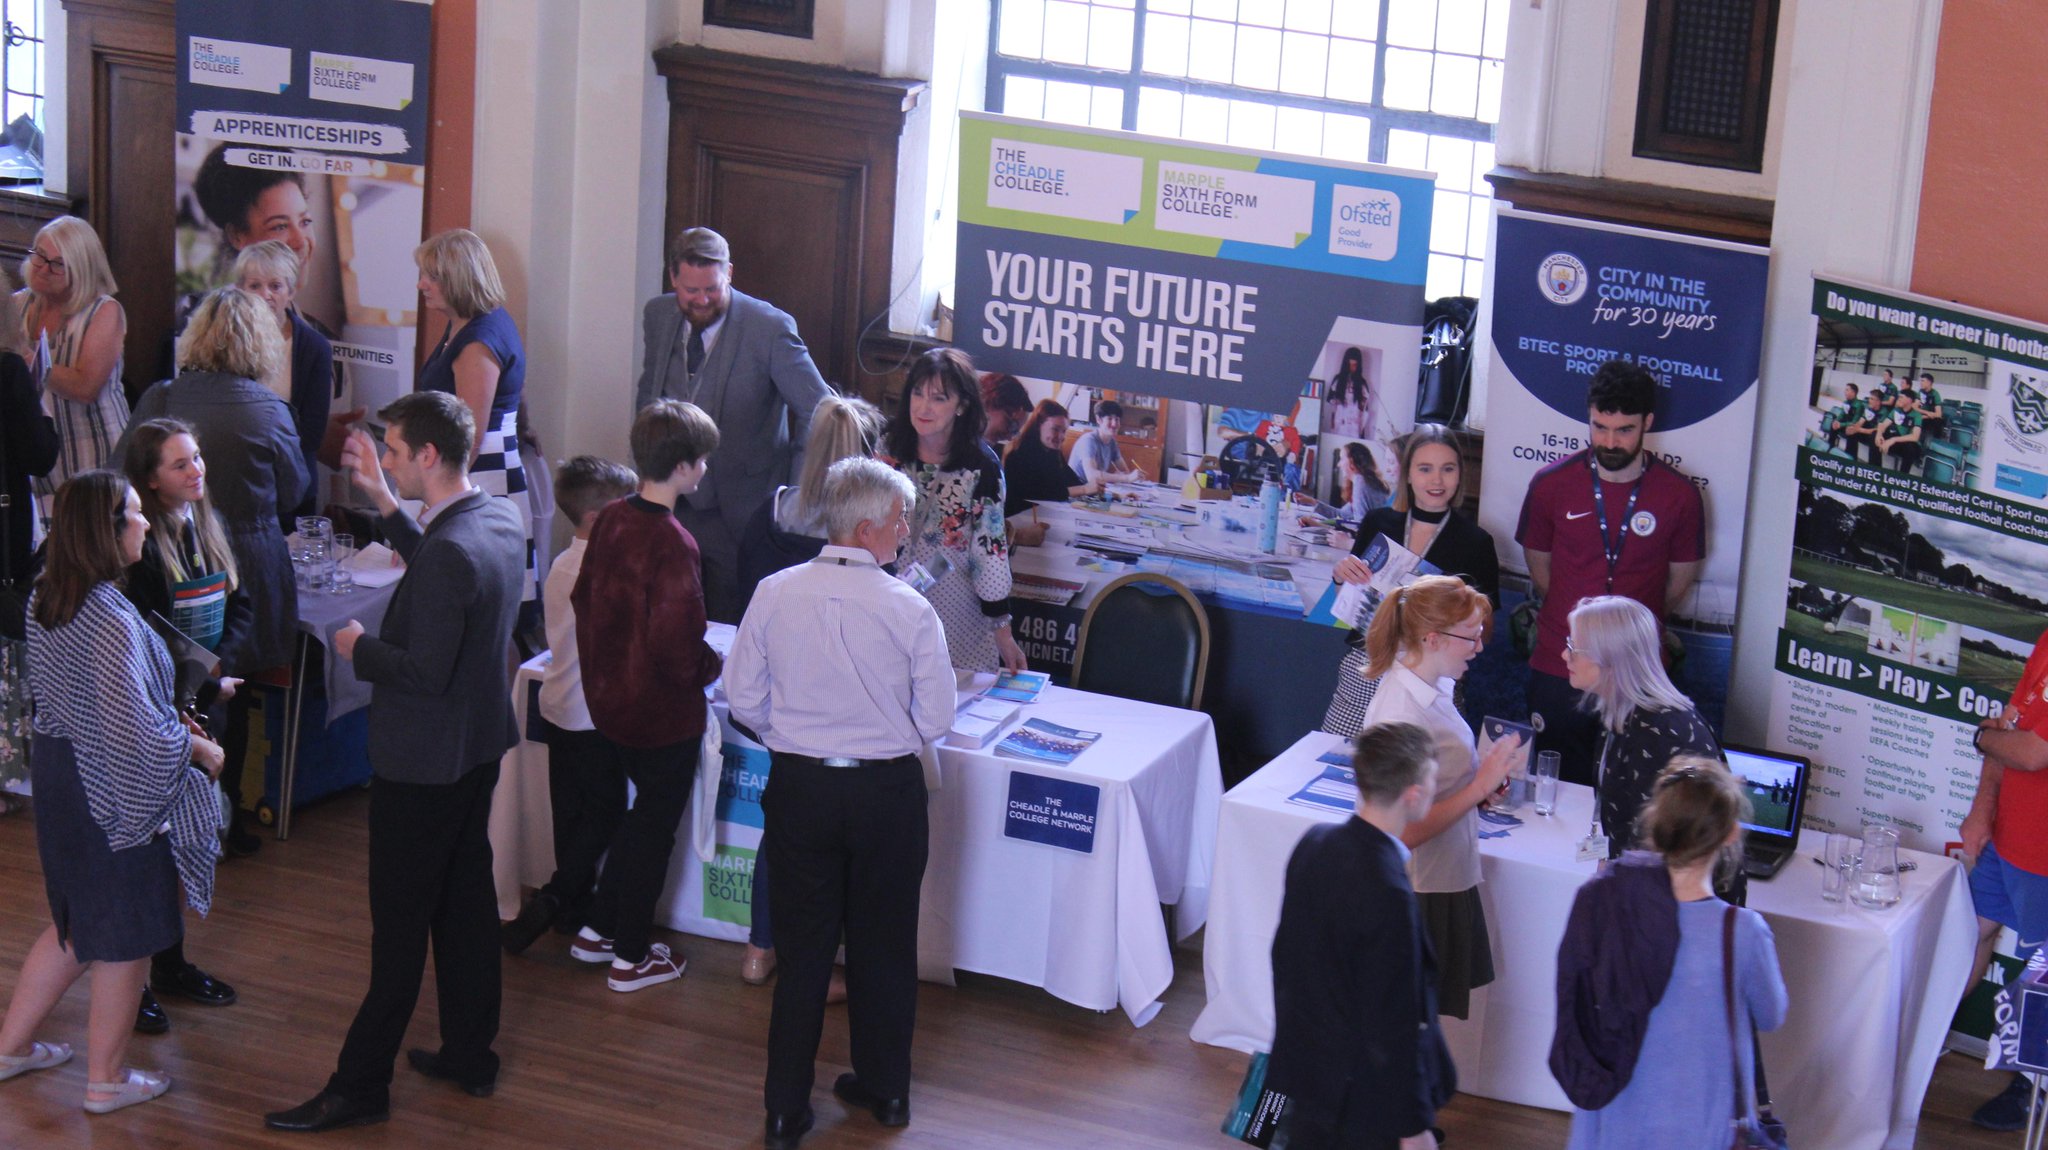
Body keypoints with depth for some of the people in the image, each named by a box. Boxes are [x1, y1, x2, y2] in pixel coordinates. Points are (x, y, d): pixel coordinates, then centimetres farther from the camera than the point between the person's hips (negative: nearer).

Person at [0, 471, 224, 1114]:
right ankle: (106, 1079, 21)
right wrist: (199, 748, -9)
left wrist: (174, 723, 16)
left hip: (59, 769, 9)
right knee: (126, 937, 8)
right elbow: (137, 729, -27)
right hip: (114, 796, -9)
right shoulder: (111, 620, -27)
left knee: (76, 922, 24)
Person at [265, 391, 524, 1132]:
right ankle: (471, 1056, 30)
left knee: (400, 929, 0)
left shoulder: (452, 551, -28)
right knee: (466, 906, 19)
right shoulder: (499, 521, 1)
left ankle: (361, 1085, 9)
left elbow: (427, 673, -29)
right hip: (476, 750, 9)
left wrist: (360, 649, -12)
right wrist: (381, 499, 19)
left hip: (421, 766, -9)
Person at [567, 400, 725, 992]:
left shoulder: (611, 520, -2)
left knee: (644, 809, 26)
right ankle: (631, 958, 21)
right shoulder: (672, 543, -26)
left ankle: (598, 930, 33)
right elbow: (674, 643, -27)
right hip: (665, 712, -8)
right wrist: (711, 667, -7)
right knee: (655, 826, 9)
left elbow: (584, 598, 9)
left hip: (609, 697, 8)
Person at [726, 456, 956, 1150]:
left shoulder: (773, 596, -8)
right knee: (883, 944, 15)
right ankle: (884, 1091, 29)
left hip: (798, 786, 2)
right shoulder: (910, 611, -14)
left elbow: (743, 697, 0)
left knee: (802, 944, 11)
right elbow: (936, 721, -7)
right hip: (888, 791, -1)